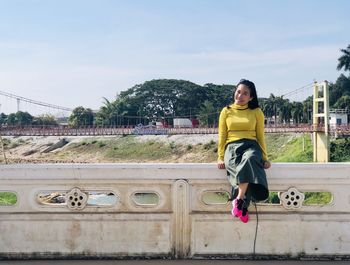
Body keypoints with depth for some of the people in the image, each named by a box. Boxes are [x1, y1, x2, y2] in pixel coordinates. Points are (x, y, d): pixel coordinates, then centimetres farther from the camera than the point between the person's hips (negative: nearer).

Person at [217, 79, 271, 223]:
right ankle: (243, 207, -39)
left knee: (248, 159, -41)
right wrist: (220, 157, 2)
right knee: (244, 169, -37)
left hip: (251, 147, 0)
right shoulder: (226, 111, 17)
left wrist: (264, 158, 5)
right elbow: (222, 136, 13)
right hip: (232, 147, 0)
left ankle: (239, 200, -41)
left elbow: (261, 136, 15)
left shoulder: (256, 112, 17)